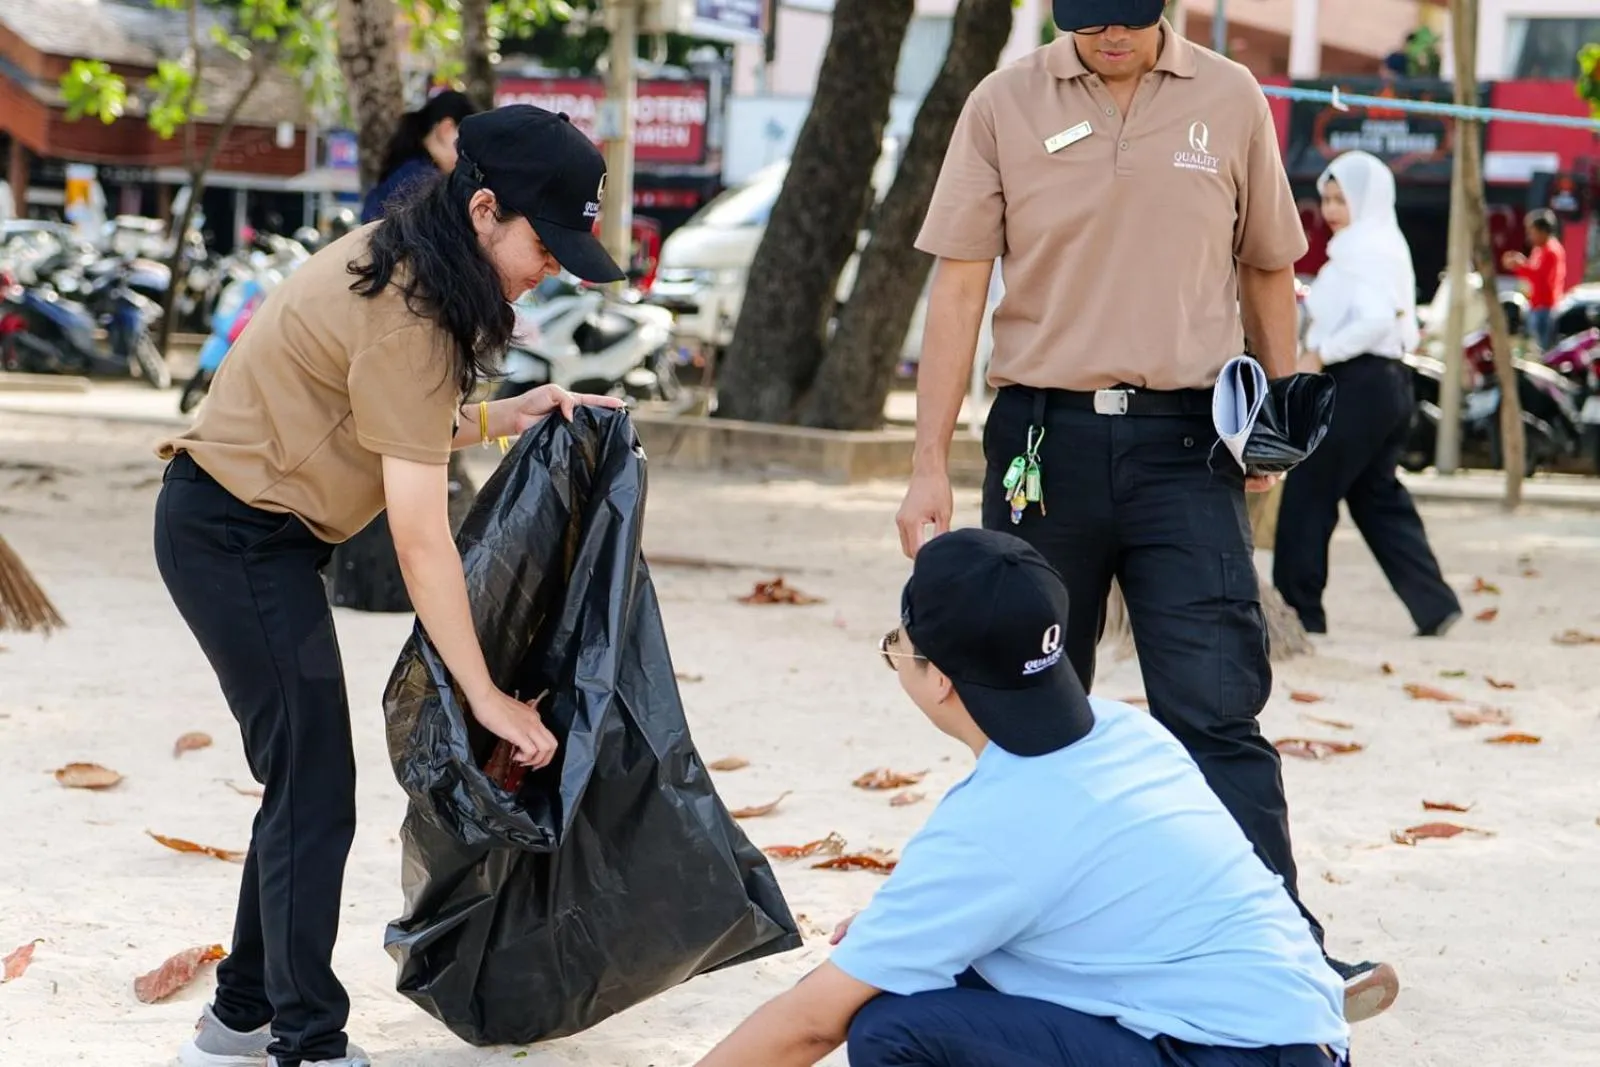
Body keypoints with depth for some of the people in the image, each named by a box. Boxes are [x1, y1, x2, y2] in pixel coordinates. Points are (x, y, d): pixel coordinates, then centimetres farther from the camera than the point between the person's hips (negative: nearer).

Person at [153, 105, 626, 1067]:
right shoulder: (404, 314, -24)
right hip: (239, 539, -10)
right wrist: (486, 696, -20)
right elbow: (421, 535, -24)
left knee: (302, 782, 14)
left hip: (248, 530, 10)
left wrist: (506, 417, -2)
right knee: (315, 791, -7)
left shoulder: (393, 266, 6)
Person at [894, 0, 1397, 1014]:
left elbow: (1267, 268, 15)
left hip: (1186, 443, -1)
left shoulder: (1231, 100, 3)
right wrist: (931, 464, -3)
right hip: (1045, 435, 1)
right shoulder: (1005, 106, 1)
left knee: (1216, 710, -10)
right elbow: (960, 286, 1)